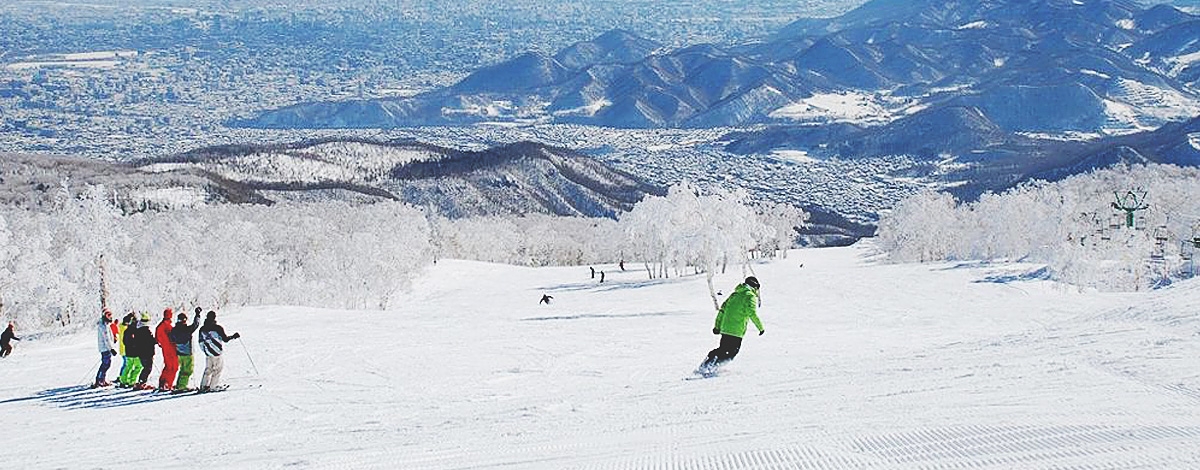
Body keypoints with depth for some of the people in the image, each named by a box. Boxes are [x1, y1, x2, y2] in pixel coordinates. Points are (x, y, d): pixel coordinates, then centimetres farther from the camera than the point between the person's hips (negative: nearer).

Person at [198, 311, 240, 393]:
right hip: (216, 352, -5)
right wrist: (233, 337, 5)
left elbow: (201, 342, 10)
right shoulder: (217, 328, -14)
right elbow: (225, 339, -11)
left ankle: (203, 386, 12)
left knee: (208, 369, 16)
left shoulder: (202, 329, 2)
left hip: (207, 353, 5)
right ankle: (213, 386, 2)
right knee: (218, 368, 6)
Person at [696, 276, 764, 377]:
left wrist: (717, 326, 19)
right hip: (737, 330, -7)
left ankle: (704, 366, 13)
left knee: (722, 349, 20)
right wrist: (760, 327, -9)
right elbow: (752, 313, -15)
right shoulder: (751, 296, -2)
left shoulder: (734, 294, 19)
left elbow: (722, 309, 16)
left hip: (725, 328, 7)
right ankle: (712, 368, -12)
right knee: (732, 352, 1)